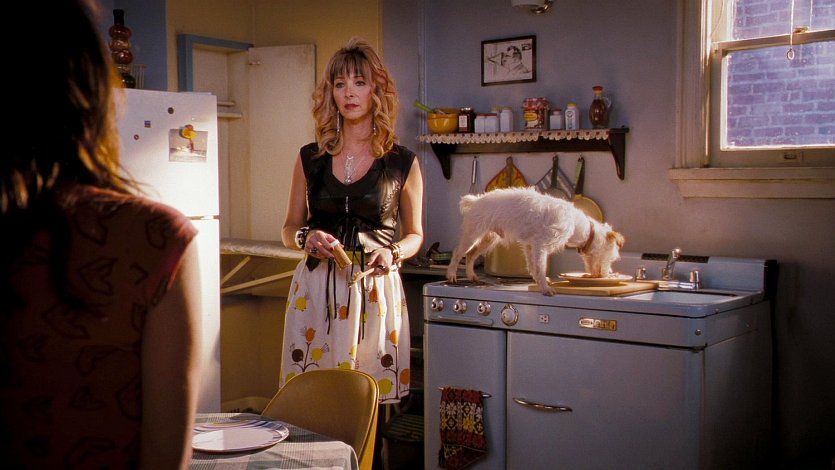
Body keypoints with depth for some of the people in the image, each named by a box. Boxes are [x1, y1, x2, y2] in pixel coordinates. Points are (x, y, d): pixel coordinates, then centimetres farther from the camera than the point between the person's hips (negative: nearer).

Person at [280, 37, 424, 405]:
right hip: (315, 288, 2)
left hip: (375, 289, -1)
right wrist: (306, 237, -8)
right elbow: (290, 229, 14)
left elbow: (415, 234, 12)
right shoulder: (310, 158, 8)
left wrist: (392, 252, -9)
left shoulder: (403, 163, 3)